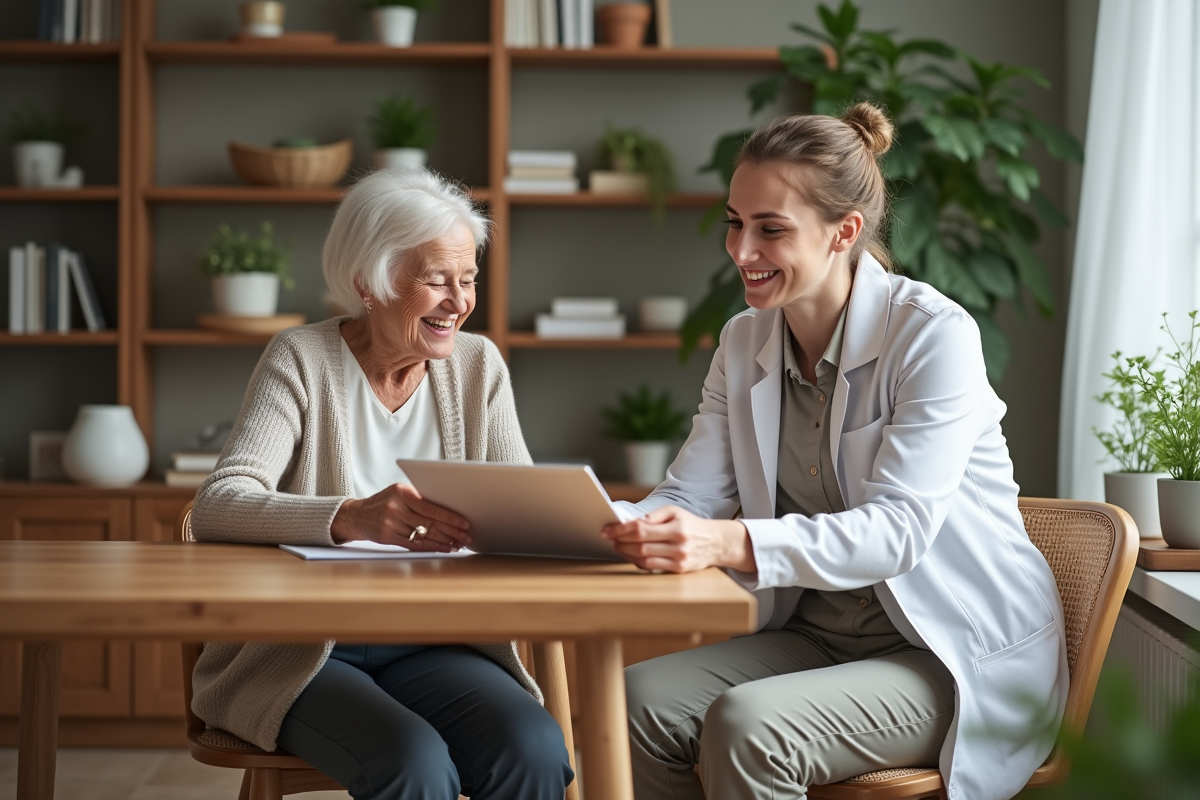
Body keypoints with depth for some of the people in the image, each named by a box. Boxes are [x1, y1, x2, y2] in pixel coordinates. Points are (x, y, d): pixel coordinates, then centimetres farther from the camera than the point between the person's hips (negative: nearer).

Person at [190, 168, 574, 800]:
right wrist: (351, 517, -36)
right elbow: (215, 509, -18)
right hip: (301, 653, -3)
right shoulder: (302, 361, -4)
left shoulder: (478, 366, 9)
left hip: (429, 646, 4)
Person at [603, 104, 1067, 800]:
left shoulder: (934, 335, -17)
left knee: (745, 725, -29)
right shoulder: (746, 343, 6)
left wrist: (731, 543, -41)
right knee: (640, 697, -18)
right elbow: (688, 496, 1)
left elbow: (898, 529, -27)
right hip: (825, 634, 6)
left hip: (966, 656, -6)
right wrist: (619, 526, -24)